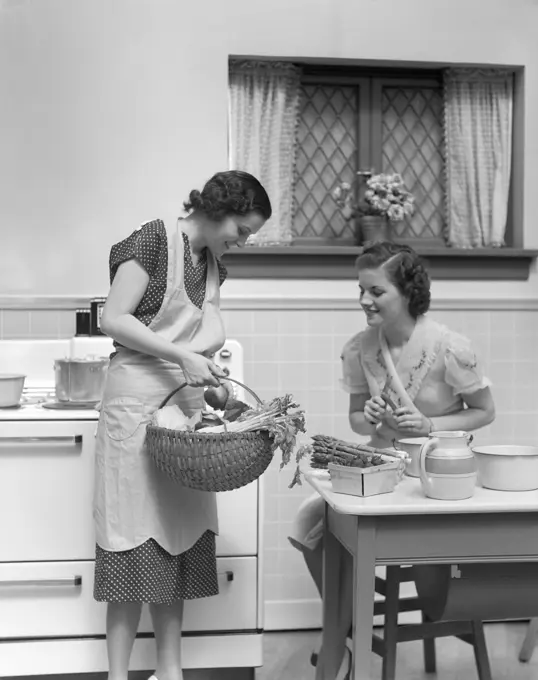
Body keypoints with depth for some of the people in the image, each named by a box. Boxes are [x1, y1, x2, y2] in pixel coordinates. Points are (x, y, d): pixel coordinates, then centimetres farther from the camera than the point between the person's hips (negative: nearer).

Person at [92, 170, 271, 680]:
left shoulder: (212, 265, 14)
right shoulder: (154, 240, -8)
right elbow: (113, 319, -14)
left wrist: (212, 378, -1)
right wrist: (182, 356, -18)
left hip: (188, 408, 7)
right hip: (138, 403, -7)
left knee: (180, 541, 7)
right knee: (136, 541, -4)